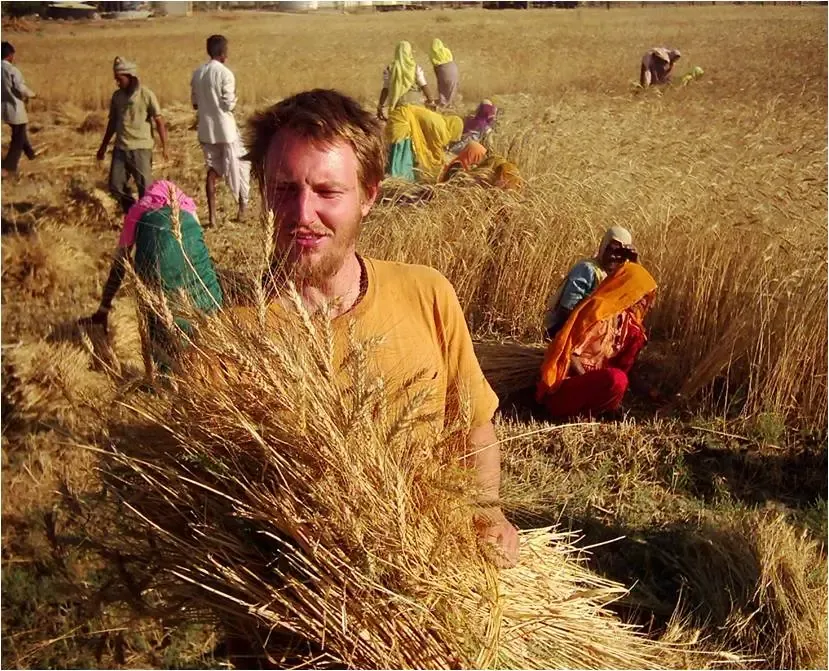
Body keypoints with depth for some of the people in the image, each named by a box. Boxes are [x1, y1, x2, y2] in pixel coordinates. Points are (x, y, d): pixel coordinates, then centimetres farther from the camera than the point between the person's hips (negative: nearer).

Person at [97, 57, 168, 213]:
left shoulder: (147, 95, -7)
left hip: (141, 148, -5)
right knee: (115, 186, 5)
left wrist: (164, 146, -15)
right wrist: (103, 146, 20)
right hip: (120, 148, 5)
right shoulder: (117, 96, 8)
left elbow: (159, 121, -7)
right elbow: (112, 122, 18)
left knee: (145, 187, -3)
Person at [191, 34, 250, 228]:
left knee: (212, 170, 11)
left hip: (206, 130, 5)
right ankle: (243, 210, 18)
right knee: (240, 167, 12)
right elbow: (229, 104, -16)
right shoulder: (225, 74, -15)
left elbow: (194, 103, 8)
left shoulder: (197, 73, 3)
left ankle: (212, 216, 7)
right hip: (225, 129, -5)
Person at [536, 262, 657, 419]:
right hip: (564, 389, -10)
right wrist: (592, 386, -19)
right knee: (616, 379, -34)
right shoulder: (599, 310, -15)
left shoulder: (624, 316, 12)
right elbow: (571, 352, -19)